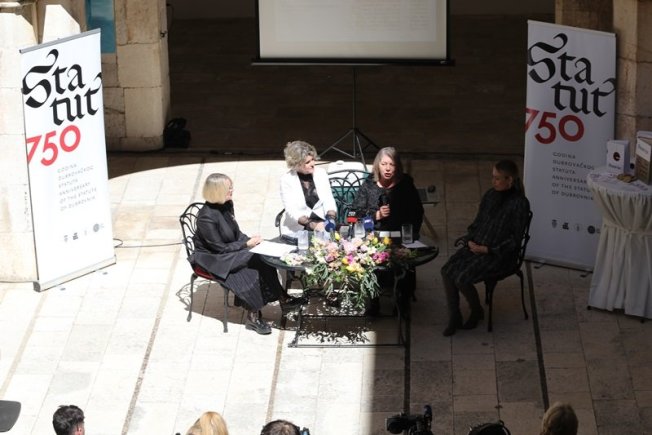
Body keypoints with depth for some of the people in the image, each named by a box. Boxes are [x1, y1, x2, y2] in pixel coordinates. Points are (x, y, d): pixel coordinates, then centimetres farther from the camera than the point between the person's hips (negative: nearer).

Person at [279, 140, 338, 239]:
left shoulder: (321, 173, 7)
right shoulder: (286, 179, -5)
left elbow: (329, 201, 4)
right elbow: (292, 211, -12)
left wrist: (331, 219, -17)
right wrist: (312, 225, -27)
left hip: (320, 225, 3)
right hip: (297, 230, -3)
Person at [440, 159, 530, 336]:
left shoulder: (519, 203, -14)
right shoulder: (490, 195, 6)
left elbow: (514, 239, -13)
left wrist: (487, 249, -17)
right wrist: (470, 240, -2)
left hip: (498, 254, -7)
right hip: (476, 246, 7)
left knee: (462, 279, -22)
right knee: (447, 270, -14)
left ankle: (477, 312, 6)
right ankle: (454, 317, -3)